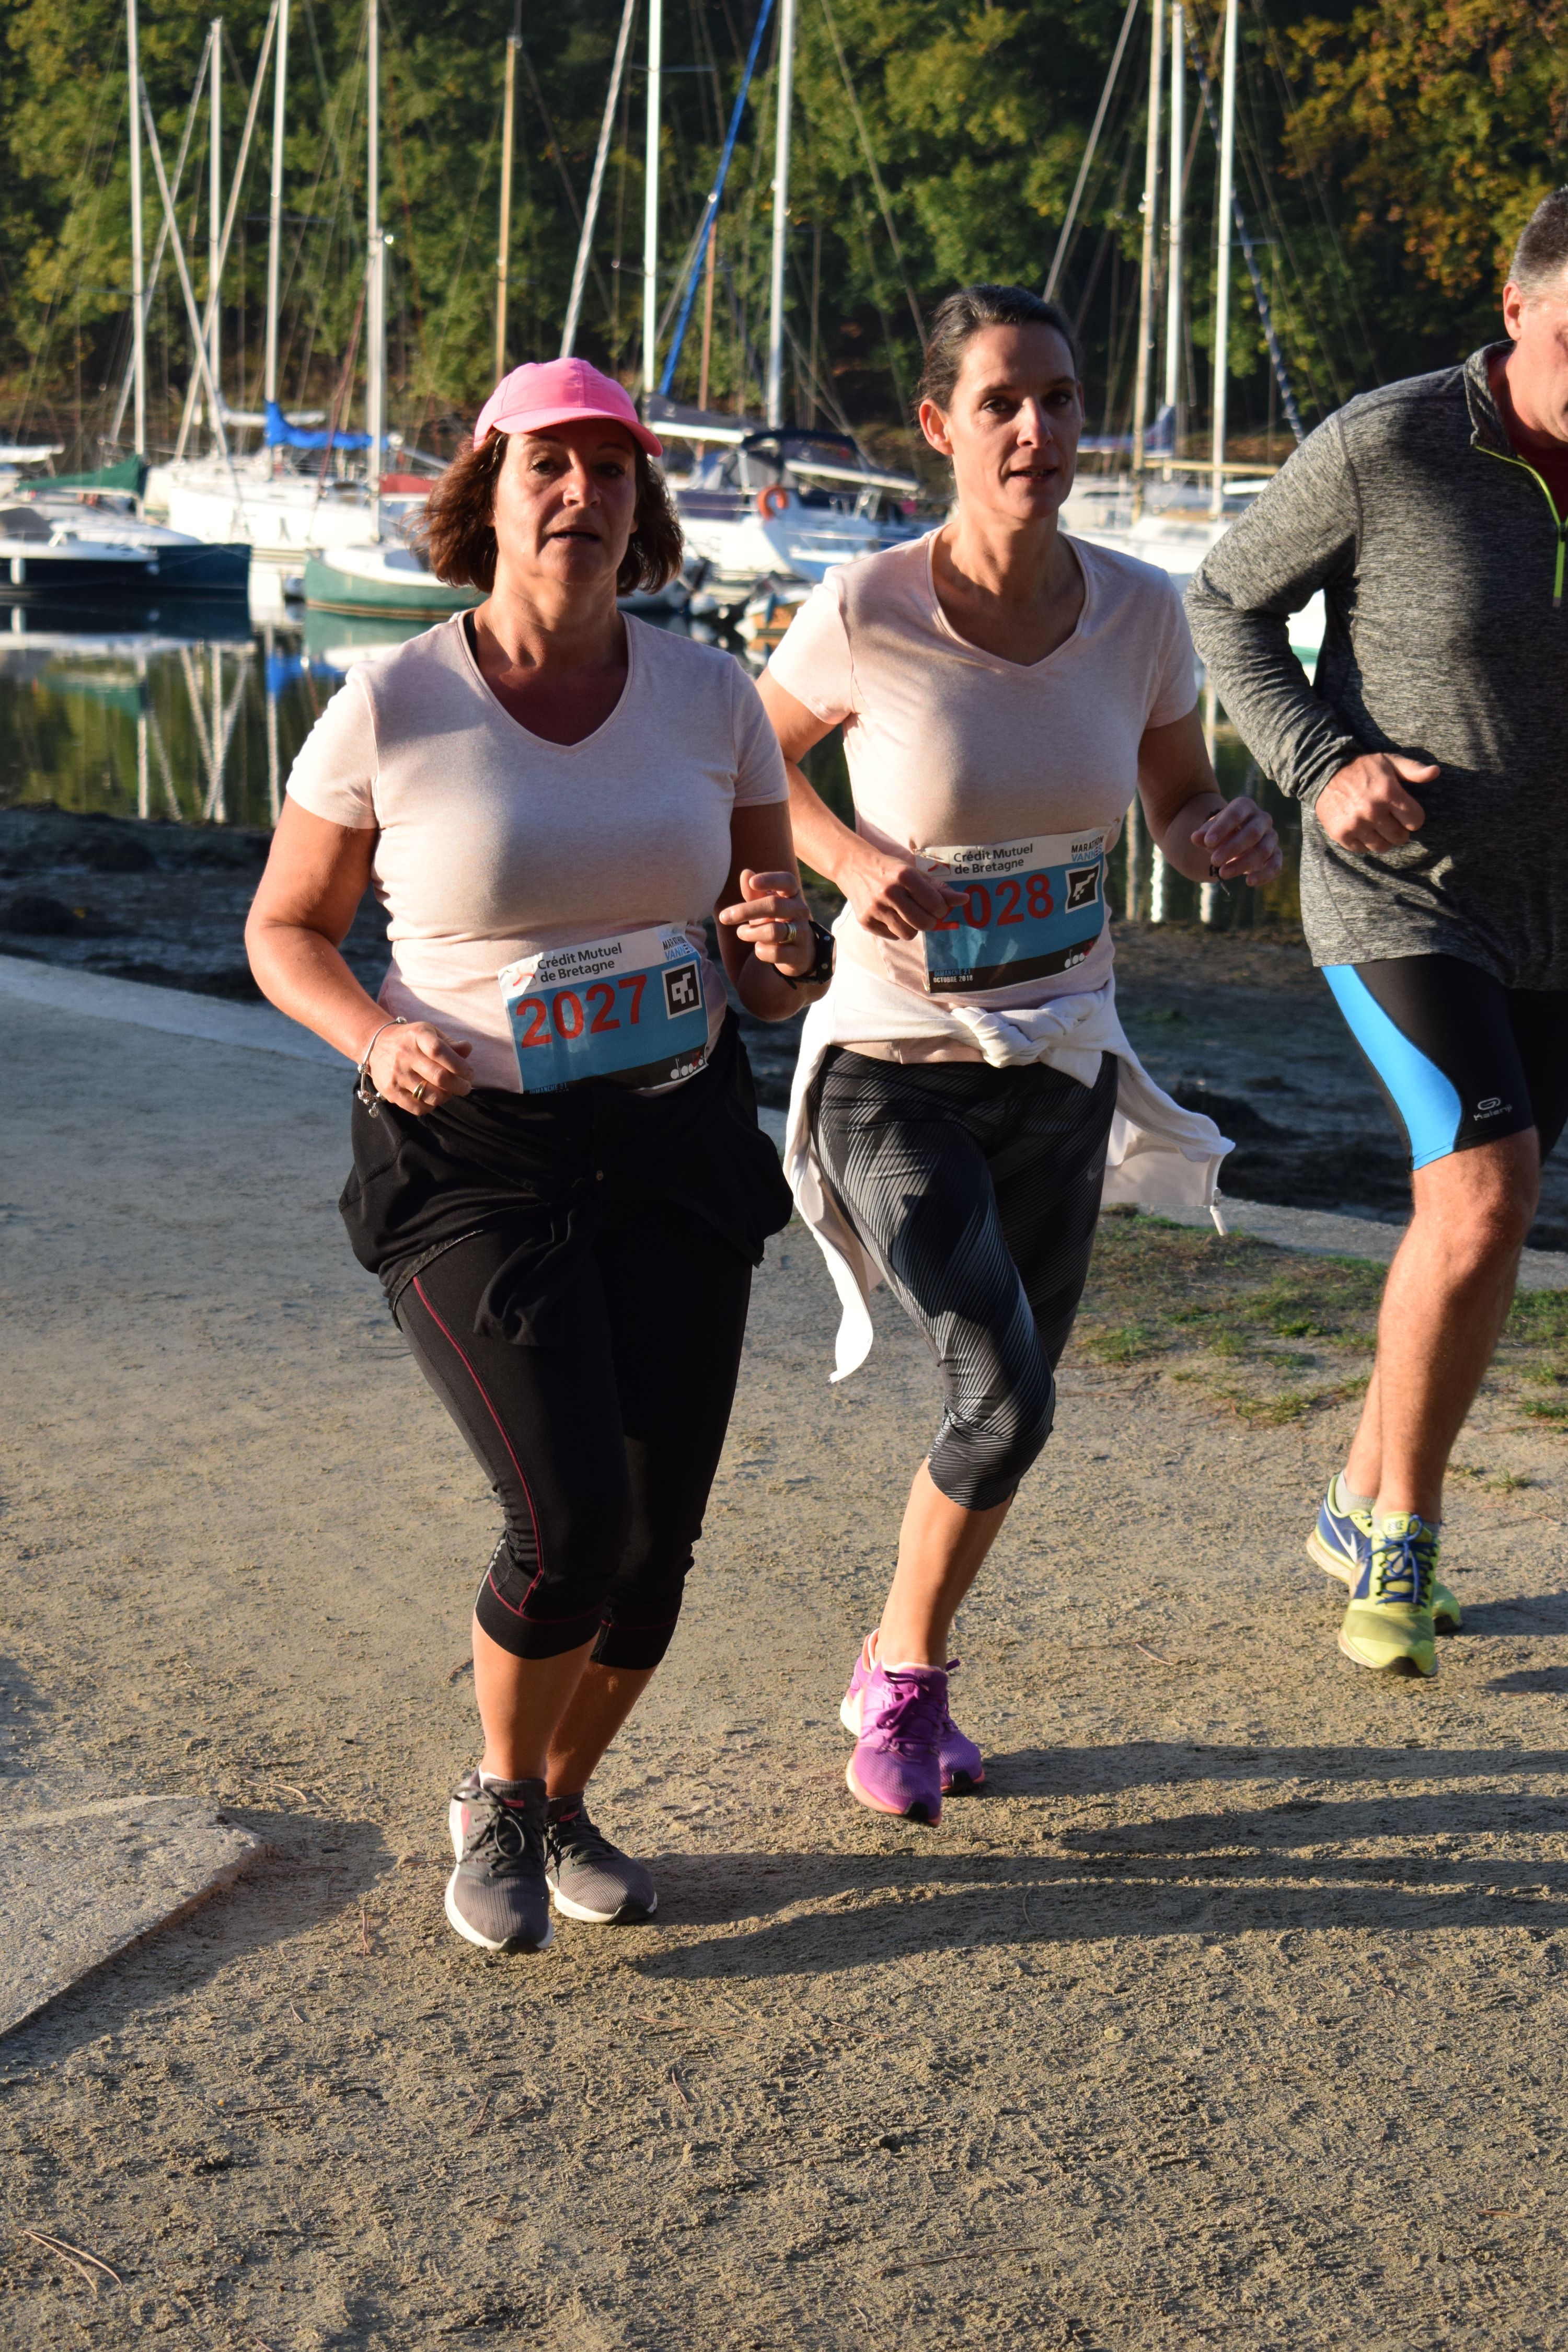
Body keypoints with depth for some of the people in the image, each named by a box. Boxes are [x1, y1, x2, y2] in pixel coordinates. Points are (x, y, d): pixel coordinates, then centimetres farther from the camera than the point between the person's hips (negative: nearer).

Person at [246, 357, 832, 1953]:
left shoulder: (707, 696, 0)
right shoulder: (389, 710, -9)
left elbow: (778, 983, 7)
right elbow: (285, 933, 3)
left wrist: (782, 948, -17)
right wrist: (377, 1039, -17)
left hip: (676, 1146, 4)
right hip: (471, 1162, -4)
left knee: (658, 1535, 3)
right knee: (573, 1521, -15)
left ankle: (565, 1804, 33)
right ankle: (496, 1800, 17)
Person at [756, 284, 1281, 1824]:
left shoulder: (1138, 610, -7)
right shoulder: (866, 612, -17)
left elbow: (1178, 809, 6)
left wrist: (1230, 834, -17)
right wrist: (856, 863, -17)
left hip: (1061, 1069, 4)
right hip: (896, 1069, -4)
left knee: (1006, 1406, 13)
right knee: (1003, 1398, -18)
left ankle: (900, 1679, 40)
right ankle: (904, 1678, 11)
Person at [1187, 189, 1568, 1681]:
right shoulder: (1383, 447, -16)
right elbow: (1227, 607, -3)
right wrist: (1319, 767, -17)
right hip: (1398, 898, -5)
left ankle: (1363, 1515, 32)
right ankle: (1402, 1538, 0)